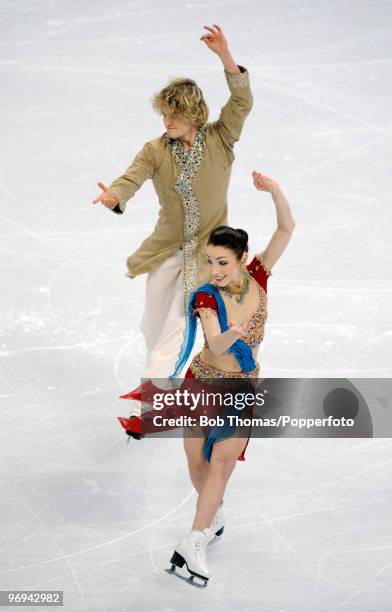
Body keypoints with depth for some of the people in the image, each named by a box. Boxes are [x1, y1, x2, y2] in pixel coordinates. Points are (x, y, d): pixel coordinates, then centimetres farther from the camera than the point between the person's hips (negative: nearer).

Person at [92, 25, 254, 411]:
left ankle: (149, 385, -12)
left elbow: (242, 102, -22)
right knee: (152, 325, 14)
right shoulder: (156, 150, -6)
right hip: (167, 247, 4)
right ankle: (162, 382, 36)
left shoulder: (219, 140, -9)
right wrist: (113, 198, -45)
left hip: (207, 248, -4)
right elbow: (131, 178, -21)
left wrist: (225, 57, -36)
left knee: (179, 317, -14)